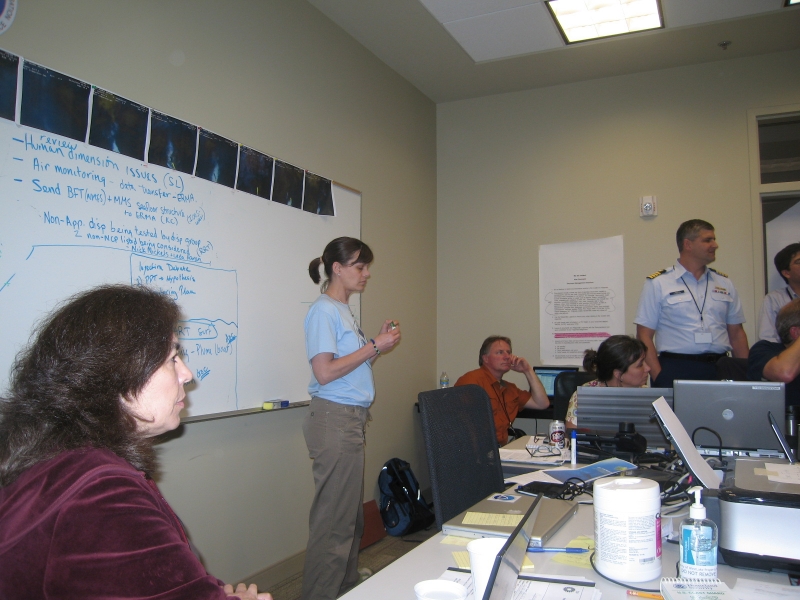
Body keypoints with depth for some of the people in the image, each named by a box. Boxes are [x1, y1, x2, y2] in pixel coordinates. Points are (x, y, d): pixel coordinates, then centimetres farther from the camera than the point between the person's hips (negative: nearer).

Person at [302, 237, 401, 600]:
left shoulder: (343, 311, 18)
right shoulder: (324, 310, -10)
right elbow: (324, 372, -18)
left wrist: (379, 344, 6)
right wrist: (373, 347, -13)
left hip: (352, 419, 10)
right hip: (335, 419, -10)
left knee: (350, 515, 15)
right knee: (334, 519, -4)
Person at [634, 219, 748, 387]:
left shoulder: (725, 283, 13)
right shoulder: (657, 283, -1)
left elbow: (736, 333, 14)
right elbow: (644, 336, -4)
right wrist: (659, 377, -13)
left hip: (720, 370, 4)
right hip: (676, 371, -3)